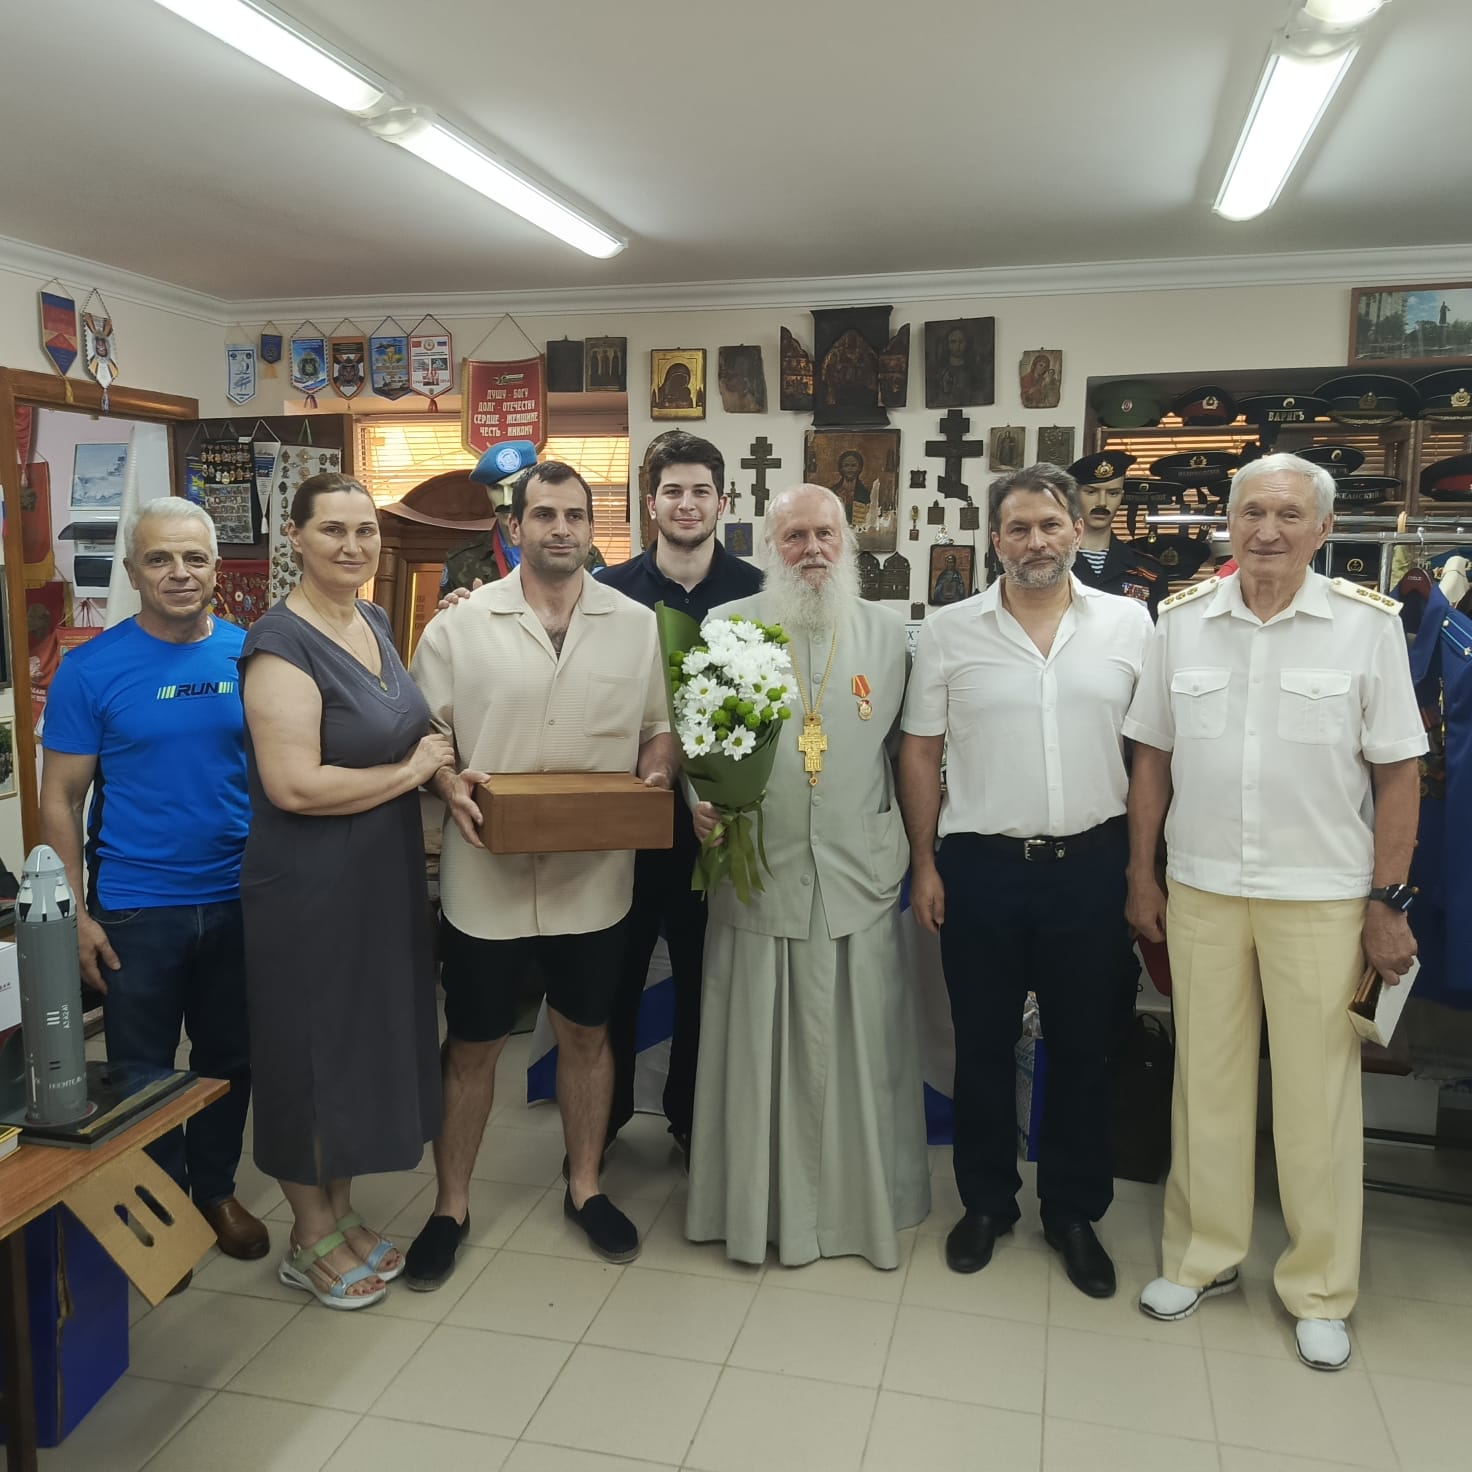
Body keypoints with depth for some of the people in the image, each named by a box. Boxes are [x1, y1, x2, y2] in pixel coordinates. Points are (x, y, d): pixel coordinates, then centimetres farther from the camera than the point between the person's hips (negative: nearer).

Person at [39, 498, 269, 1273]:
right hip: (136, 910, -2)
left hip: (242, 902, 2)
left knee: (230, 1060, 17)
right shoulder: (91, 669, -8)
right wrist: (75, 914, -8)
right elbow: (60, 800, -4)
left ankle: (216, 1189, 37)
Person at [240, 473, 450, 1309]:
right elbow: (295, 786, -27)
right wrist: (411, 771, -17)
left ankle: (343, 1212, 38)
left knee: (369, 1039, 18)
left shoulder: (376, 622, 6)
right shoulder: (282, 643, -19)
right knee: (312, 1053, 8)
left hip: (386, 878, 8)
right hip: (309, 887, -8)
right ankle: (312, 1241, 29)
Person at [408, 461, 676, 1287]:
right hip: (488, 876, -1)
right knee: (473, 1048, 12)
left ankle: (586, 1188, 38)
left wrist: (658, 775, -11)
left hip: (596, 875, 2)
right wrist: (448, 783, -18)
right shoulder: (459, 627, -2)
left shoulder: (637, 625, 3)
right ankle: (452, 1208, 32)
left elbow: (659, 730, 10)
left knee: (586, 1033, 17)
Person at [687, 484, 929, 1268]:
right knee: (758, 1049, 9)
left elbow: (902, 743, 9)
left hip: (859, 876, 1)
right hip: (758, 872, -1)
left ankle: (862, 1200, 29)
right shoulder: (725, 627, 1)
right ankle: (759, 1203, 28)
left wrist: (906, 842, 3)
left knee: (858, 1049, 10)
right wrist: (701, 802, -12)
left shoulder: (885, 630, 6)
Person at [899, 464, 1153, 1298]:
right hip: (981, 866, 0)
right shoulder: (949, 632, -2)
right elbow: (921, 753, 2)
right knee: (983, 1046, 12)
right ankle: (987, 1202, 32)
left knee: (1084, 1047, 12)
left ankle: (1075, 1213, 31)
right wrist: (925, 864, 0)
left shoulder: (1129, 624, 0)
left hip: (1091, 866, 1)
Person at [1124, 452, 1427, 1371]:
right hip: (1201, 890, 2)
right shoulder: (1182, 619, 1)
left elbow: (1397, 772, -3)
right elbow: (1153, 757, 6)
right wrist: (1142, 875, 5)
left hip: (1322, 897, -2)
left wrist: (1389, 903, -5)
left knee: (1319, 1096, 8)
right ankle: (1204, 1256, 31)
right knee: (1207, 1080, 13)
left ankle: (1321, 1290, 27)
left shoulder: (1367, 623, -5)